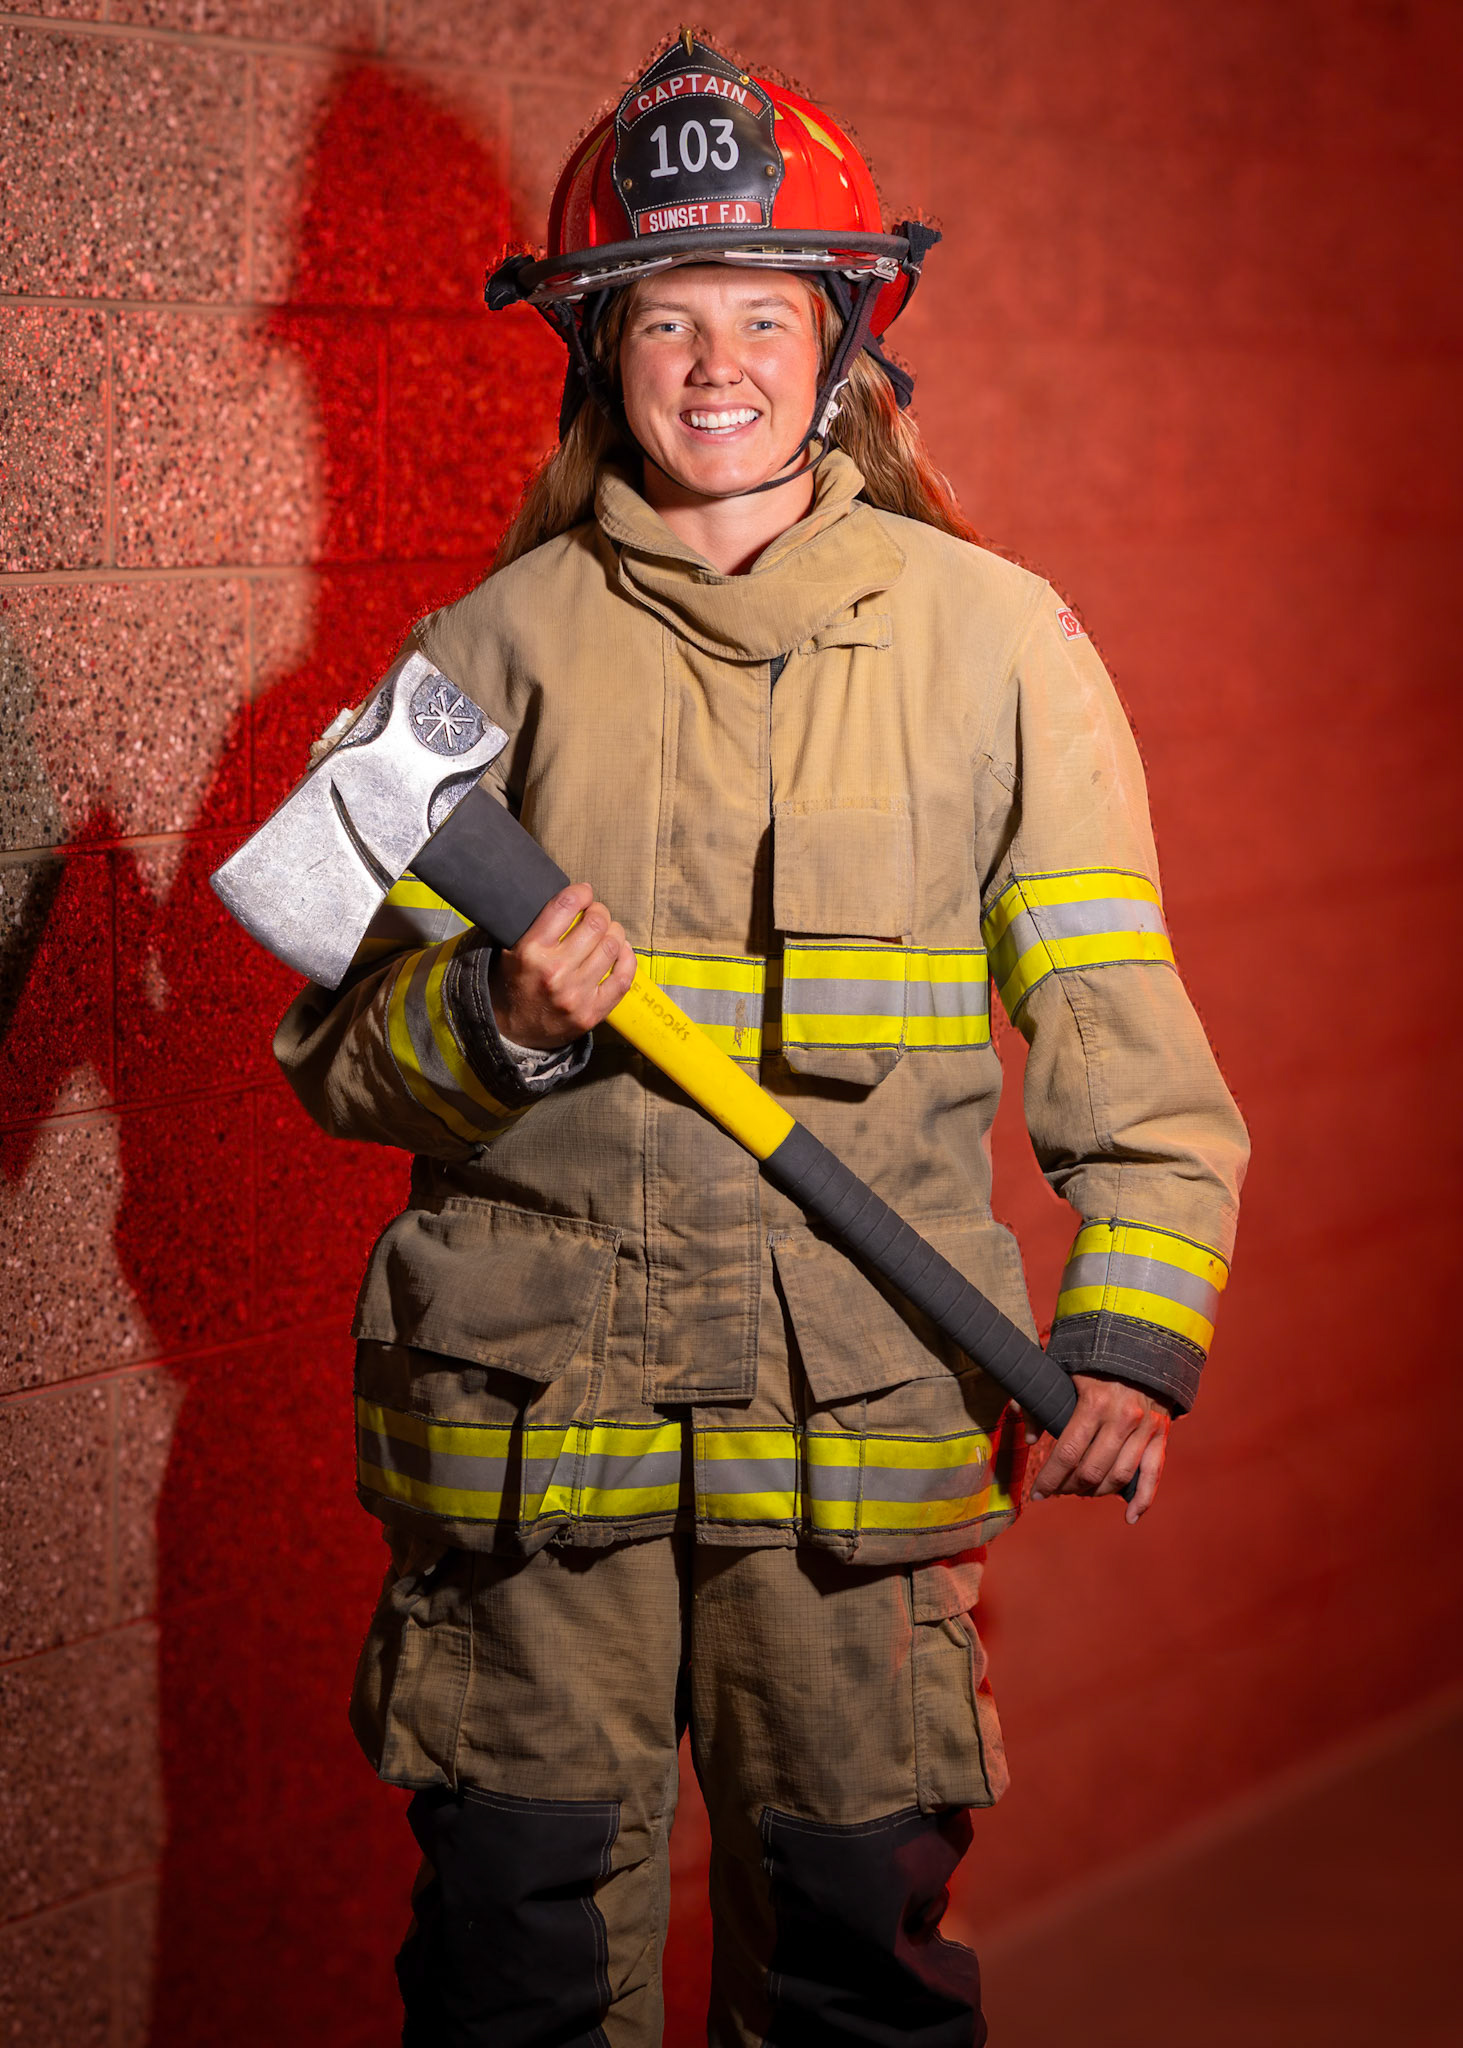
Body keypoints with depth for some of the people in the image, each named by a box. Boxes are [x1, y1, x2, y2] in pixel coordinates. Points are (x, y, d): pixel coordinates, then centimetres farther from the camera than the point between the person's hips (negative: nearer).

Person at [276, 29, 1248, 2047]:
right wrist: (494, 1019, -13)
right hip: (527, 1409, 1)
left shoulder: (992, 635, 5)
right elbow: (340, 1049, 9)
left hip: (865, 1417, 0)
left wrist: (1133, 1326, -8)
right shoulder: (499, 645, 6)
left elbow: (1119, 1023, 5)